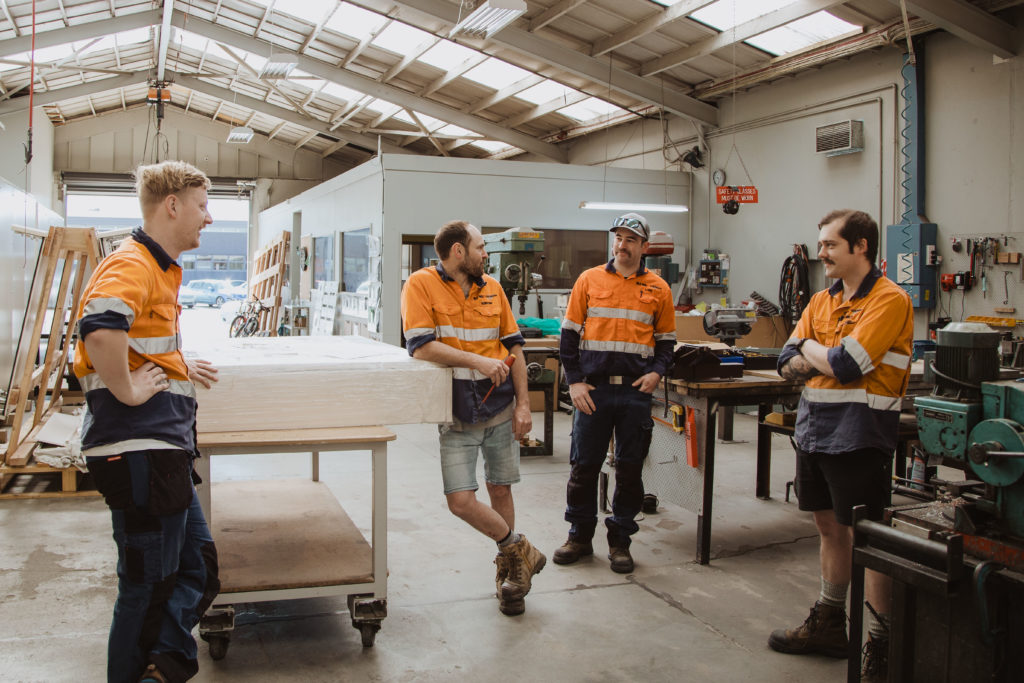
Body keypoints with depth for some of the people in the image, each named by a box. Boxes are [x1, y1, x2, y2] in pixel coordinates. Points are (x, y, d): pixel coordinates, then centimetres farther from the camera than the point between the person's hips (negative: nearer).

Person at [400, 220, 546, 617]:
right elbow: (421, 347, -19)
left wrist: (523, 404, 4)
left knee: (500, 490, 11)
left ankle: (508, 571, 30)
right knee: (460, 501, -9)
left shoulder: (492, 288, 7)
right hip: (456, 415, -4)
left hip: (500, 407, 4)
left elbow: (513, 347, 9)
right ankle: (519, 550, 14)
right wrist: (478, 360, -19)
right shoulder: (421, 284, -8)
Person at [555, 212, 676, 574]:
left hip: (635, 391, 1)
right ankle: (580, 535, 21)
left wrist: (657, 372, -5)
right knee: (584, 465, 5)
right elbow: (569, 334, 4)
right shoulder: (589, 280, 4)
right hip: (593, 388, 0)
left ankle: (620, 540, 20)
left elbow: (665, 340, 14)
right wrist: (575, 381, -4)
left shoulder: (658, 289, 7)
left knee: (630, 468, 7)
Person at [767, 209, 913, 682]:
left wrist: (810, 350, -2)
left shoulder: (889, 300, -11)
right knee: (829, 527, 18)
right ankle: (828, 625, 32)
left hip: (859, 436, -8)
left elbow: (846, 365, -21)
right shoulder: (821, 301, 13)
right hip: (814, 430, 8)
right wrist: (828, 357, -12)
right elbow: (788, 364, 7)